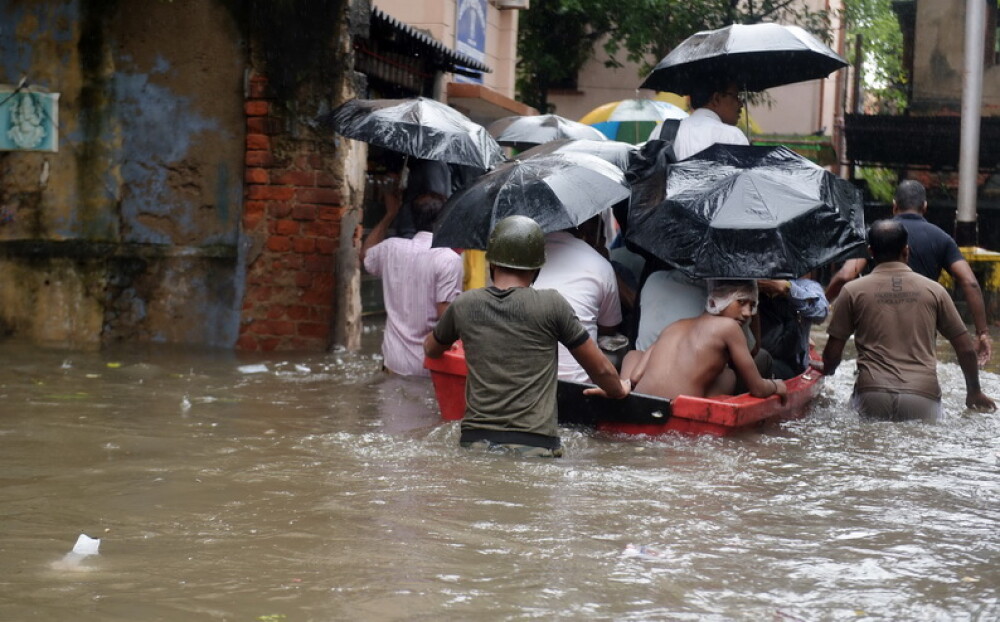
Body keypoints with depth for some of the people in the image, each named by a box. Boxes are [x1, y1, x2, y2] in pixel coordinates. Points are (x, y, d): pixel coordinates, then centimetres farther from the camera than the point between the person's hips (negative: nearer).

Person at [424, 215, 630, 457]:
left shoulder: (463, 306, 11)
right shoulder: (551, 304, 2)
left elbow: (431, 350, 33)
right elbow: (600, 369, 11)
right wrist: (619, 389, 32)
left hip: (475, 440, 3)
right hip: (535, 444, -3)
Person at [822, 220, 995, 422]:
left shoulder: (853, 291, 8)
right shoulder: (934, 290, 11)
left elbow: (833, 353, 10)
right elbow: (966, 350, 15)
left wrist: (825, 372, 32)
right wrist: (974, 392, 31)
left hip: (872, 395, 0)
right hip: (923, 395, 0)